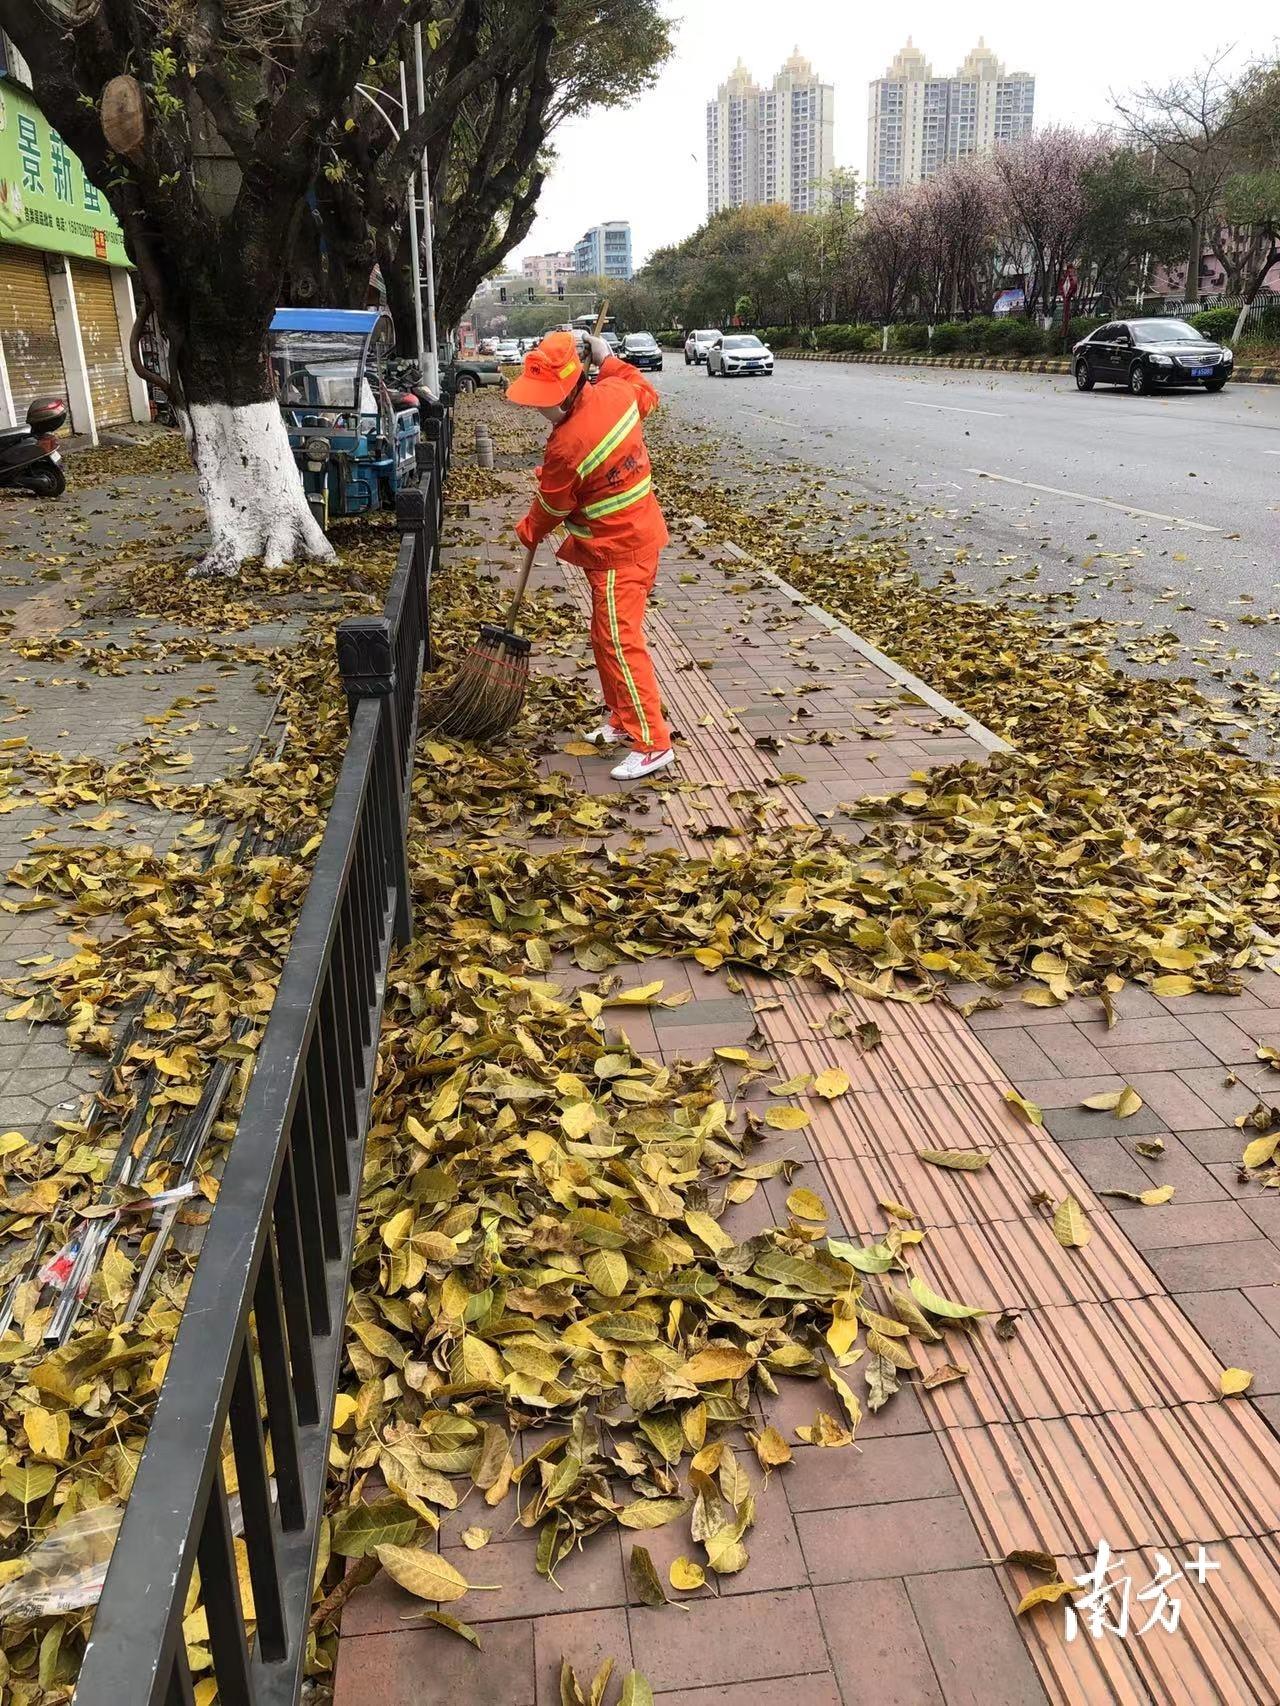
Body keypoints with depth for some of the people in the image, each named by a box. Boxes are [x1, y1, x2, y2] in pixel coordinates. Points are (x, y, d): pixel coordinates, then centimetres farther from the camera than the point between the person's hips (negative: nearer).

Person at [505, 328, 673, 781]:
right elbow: (646, 394, 20)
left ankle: (653, 744, -5)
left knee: (618, 643, -8)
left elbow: (552, 507, -8)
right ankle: (622, 719, 30)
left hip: (617, 551, -10)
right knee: (607, 637, 18)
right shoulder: (616, 392, -6)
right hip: (638, 532, 10)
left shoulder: (566, 446, -27)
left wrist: (527, 533, 12)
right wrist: (608, 361, 25)